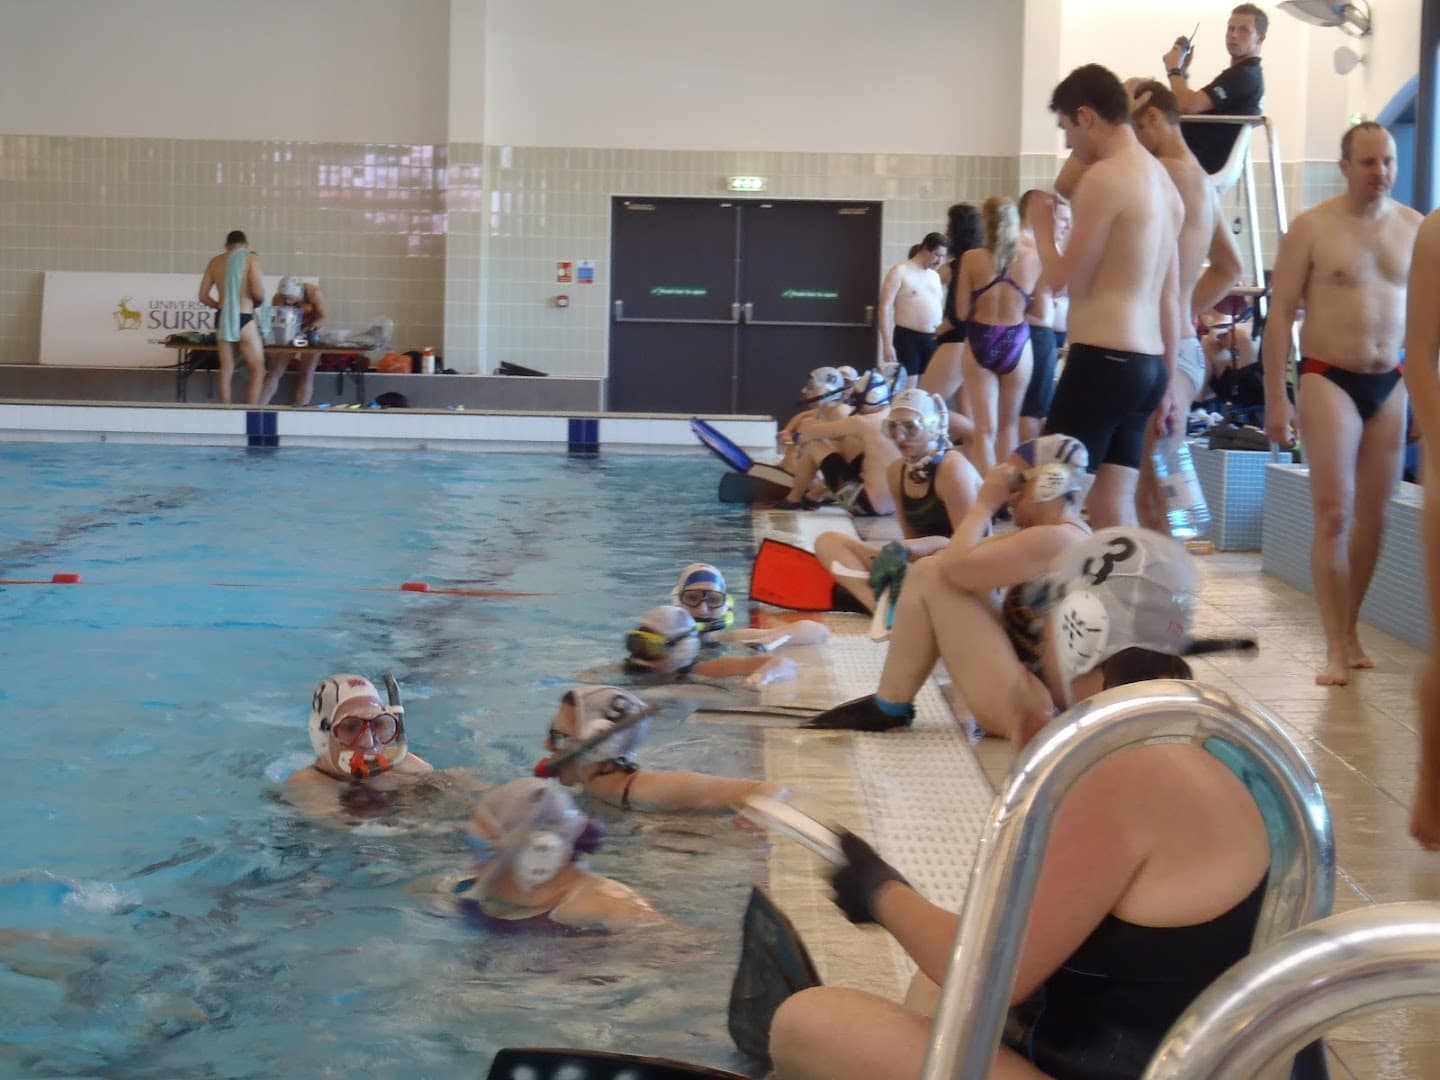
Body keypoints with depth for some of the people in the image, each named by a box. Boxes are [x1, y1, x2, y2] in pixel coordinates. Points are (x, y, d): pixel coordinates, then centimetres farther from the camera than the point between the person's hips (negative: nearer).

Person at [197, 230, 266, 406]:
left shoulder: (215, 262, 11)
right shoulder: (251, 258, -3)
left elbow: (203, 296, 10)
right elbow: (258, 291, -14)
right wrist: (259, 301, 8)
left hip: (222, 319, 5)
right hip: (244, 319, -5)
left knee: (226, 371, 10)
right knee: (258, 370, 3)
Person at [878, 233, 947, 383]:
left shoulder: (935, 276, 17)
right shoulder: (900, 271, -4)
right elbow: (885, 308, -10)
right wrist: (887, 344, -17)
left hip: (933, 340, 6)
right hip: (908, 338, -6)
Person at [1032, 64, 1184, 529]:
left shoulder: (1106, 177, -11)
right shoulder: (1162, 180, 17)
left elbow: (1063, 278, -9)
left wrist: (1042, 227, 9)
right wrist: (1166, 382, 23)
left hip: (1103, 360, -9)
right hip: (1145, 364, 9)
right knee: (1113, 505, 8)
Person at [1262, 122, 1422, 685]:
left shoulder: (1414, 227, 6)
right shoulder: (1312, 227, -6)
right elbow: (1280, 313, -6)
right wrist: (1275, 398, -10)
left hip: (1390, 384, 4)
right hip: (1328, 379, -4)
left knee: (1373, 517, 7)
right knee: (1334, 515, -9)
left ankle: (1350, 630, 21)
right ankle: (1335, 648, -5)